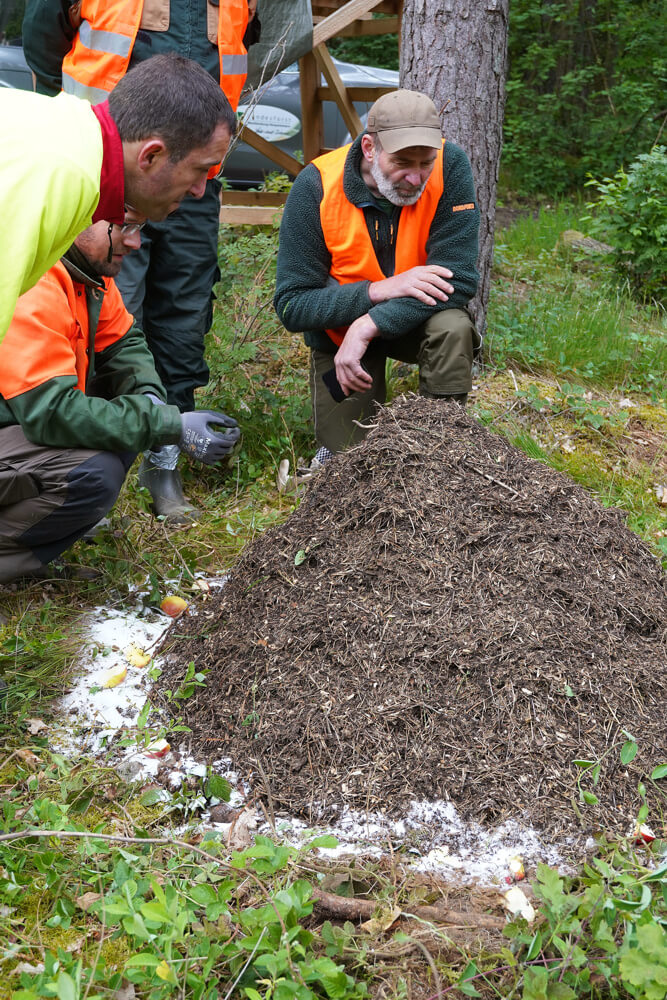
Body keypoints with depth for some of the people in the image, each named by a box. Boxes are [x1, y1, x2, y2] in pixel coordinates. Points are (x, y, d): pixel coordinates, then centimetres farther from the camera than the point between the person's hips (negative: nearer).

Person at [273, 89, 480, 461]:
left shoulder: (450, 166, -24)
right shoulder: (316, 186, -24)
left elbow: (458, 280, -28)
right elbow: (291, 306, -23)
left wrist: (369, 326, -36)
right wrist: (379, 290, -36)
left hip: (417, 318, 1)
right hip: (340, 326, 0)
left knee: (453, 328, -34)